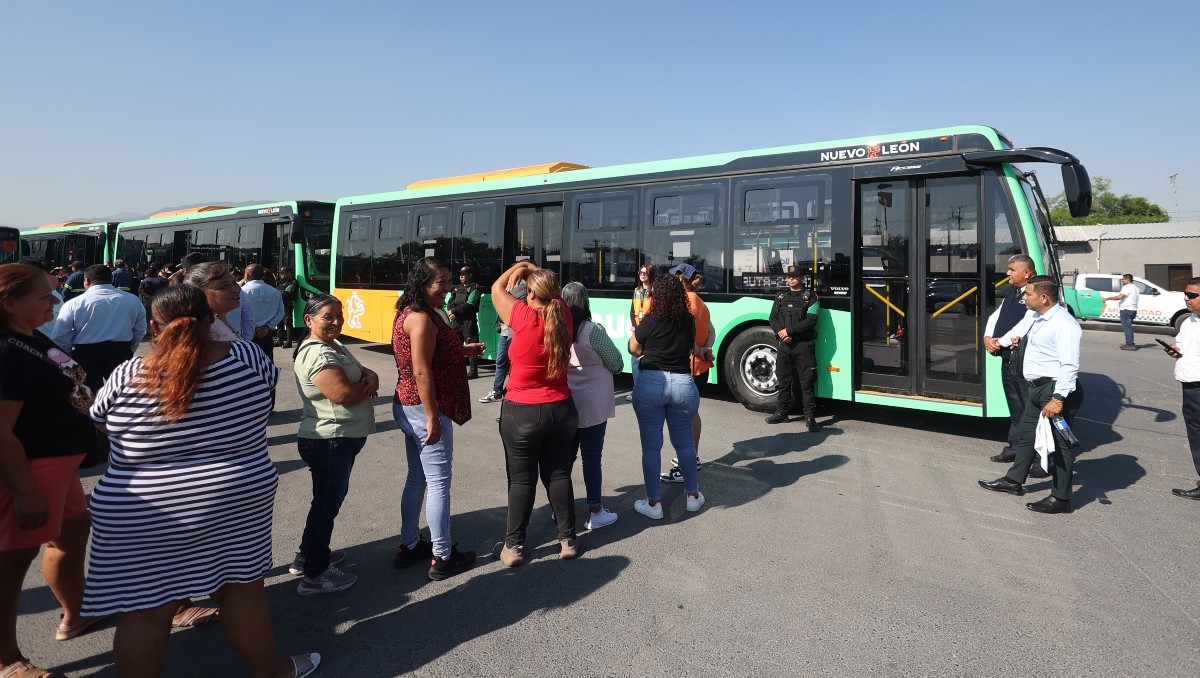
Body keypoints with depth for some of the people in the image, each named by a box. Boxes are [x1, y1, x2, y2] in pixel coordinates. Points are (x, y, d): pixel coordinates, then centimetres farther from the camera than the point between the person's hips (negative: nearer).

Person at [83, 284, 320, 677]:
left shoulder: (126, 378, -9)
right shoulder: (247, 359, -9)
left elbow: (96, 422, 10)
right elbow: (269, 379, 13)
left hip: (141, 515, 0)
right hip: (236, 501, 1)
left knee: (145, 608, 12)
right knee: (242, 588, 16)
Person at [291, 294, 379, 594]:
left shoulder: (334, 346, 11)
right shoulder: (318, 353, -21)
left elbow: (358, 370, 12)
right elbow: (344, 394, -28)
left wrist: (369, 375, -11)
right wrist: (368, 385, -8)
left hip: (340, 438, 11)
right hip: (329, 441, -11)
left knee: (331, 498, 23)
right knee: (327, 503, 1)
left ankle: (309, 556, 39)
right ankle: (314, 575, 15)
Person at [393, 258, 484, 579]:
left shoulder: (411, 313, 12)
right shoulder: (422, 319, -19)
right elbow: (421, 371, -23)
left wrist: (462, 350, 15)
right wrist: (433, 418, -21)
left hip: (408, 408, 10)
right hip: (425, 409, -10)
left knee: (417, 478, 19)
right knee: (438, 482, -1)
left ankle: (409, 546, 31)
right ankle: (442, 557, 10)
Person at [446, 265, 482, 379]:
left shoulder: (474, 287, -1)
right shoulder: (456, 288, 19)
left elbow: (469, 304, -12)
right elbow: (449, 301, 12)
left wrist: (453, 311, -11)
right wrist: (451, 312, -8)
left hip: (469, 320, -7)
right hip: (455, 320, 7)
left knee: (471, 344, -7)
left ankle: (473, 370, -5)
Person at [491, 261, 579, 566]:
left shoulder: (525, 317, -18)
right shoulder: (563, 315, -6)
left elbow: (497, 289, 0)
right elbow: (555, 294, 18)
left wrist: (520, 267, 14)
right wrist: (535, 272, 17)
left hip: (522, 413, -4)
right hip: (561, 409, 4)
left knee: (521, 479, 7)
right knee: (558, 474, 14)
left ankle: (514, 545, 17)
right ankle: (568, 538, 22)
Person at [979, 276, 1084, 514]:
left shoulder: (1064, 324, -20)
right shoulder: (1038, 319, 11)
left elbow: (1070, 365, -25)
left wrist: (1058, 398, -29)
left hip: (1057, 389, -11)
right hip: (1037, 387, 11)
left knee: (1059, 443, -1)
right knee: (1026, 434, 20)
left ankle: (1060, 499, 8)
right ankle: (1014, 480, 35)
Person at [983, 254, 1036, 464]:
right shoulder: (1012, 293, 16)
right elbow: (995, 316, 16)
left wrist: (1000, 342, -15)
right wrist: (988, 337, -1)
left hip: (1022, 360, -9)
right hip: (1007, 358, 9)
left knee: (1027, 407, -7)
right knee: (1014, 406, 18)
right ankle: (1015, 448, 29)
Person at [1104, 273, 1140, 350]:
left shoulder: (1127, 287, -13)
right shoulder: (1135, 287, 20)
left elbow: (1119, 297, -23)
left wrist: (1107, 298, -19)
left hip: (1126, 310, -10)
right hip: (1133, 309, 10)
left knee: (1127, 327, -10)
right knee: (1128, 327, 18)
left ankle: (1130, 345, -13)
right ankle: (1129, 343, 21)